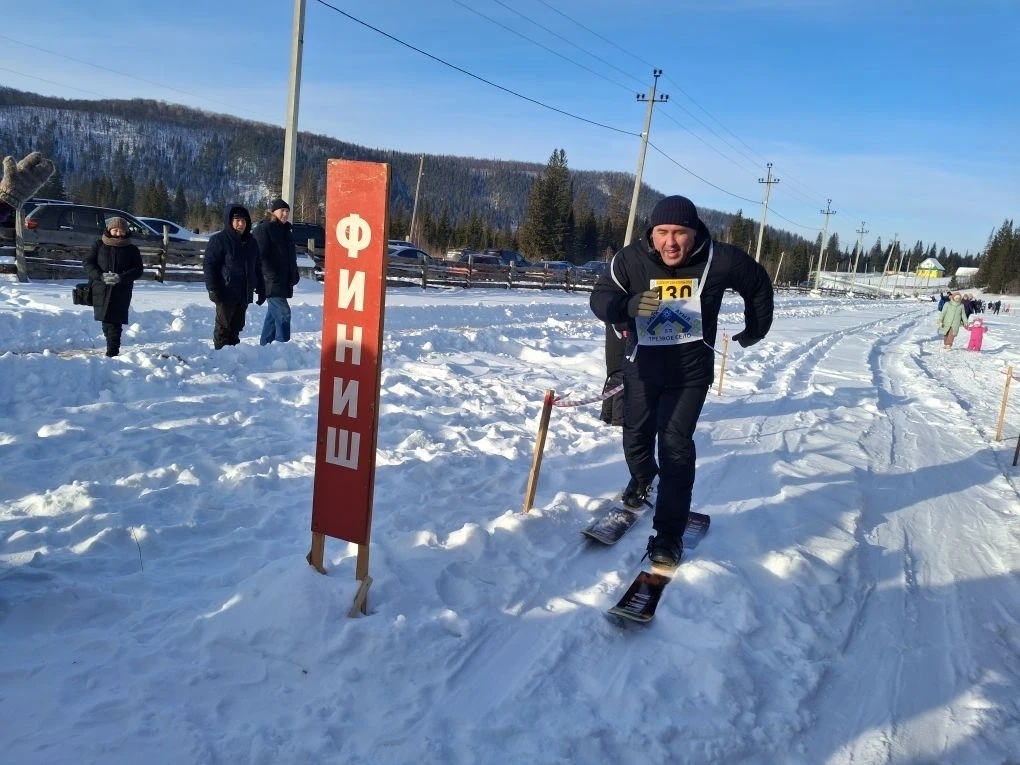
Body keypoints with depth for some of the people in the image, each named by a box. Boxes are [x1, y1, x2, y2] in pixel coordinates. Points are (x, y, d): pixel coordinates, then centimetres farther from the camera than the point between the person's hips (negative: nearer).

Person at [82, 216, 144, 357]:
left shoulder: (132, 249, 5)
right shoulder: (99, 244, 6)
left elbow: (138, 270, 2)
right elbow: (87, 262, 4)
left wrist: (121, 277, -15)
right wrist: (101, 275, -13)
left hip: (122, 292, -2)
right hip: (101, 290, 2)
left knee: (115, 322, -8)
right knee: (106, 320, 9)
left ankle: (112, 352, -7)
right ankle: (112, 345, 24)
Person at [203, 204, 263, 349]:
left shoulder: (251, 242, 13)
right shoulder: (219, 240, -7)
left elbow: (256, 268, 20)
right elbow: (208, 265, -9)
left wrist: (261, 288, 15)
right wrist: (213, 288, -16)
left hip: (245, 294, 6)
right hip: (226, 293, -6)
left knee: (236, 326, 13)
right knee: (224, 327, 0)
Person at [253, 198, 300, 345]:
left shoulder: (287, 231, 19)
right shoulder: (263, 229, -7)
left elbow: (291, 256, 25)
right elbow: (261, 256, -14)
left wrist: (294, 275, 15)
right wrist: (272, 276, -21)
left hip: (284, 282, 8)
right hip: (272, 282, -8)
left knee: (273, 314, 13)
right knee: (283, 313, -15)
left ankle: (265, 345, 21)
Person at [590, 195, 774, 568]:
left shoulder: (720, 260, -15)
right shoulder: (630, 259, -16)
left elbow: (758, 284, 4)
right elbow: (600, 298, -14)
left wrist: (755, 330, 15)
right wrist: (627, 304, -36)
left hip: (691, 369, -2)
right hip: (642, 364, 2)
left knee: (676, 444, -13)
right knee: (636, 435, 19)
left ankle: (669, 534, -4)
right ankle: (642, 480, 53)